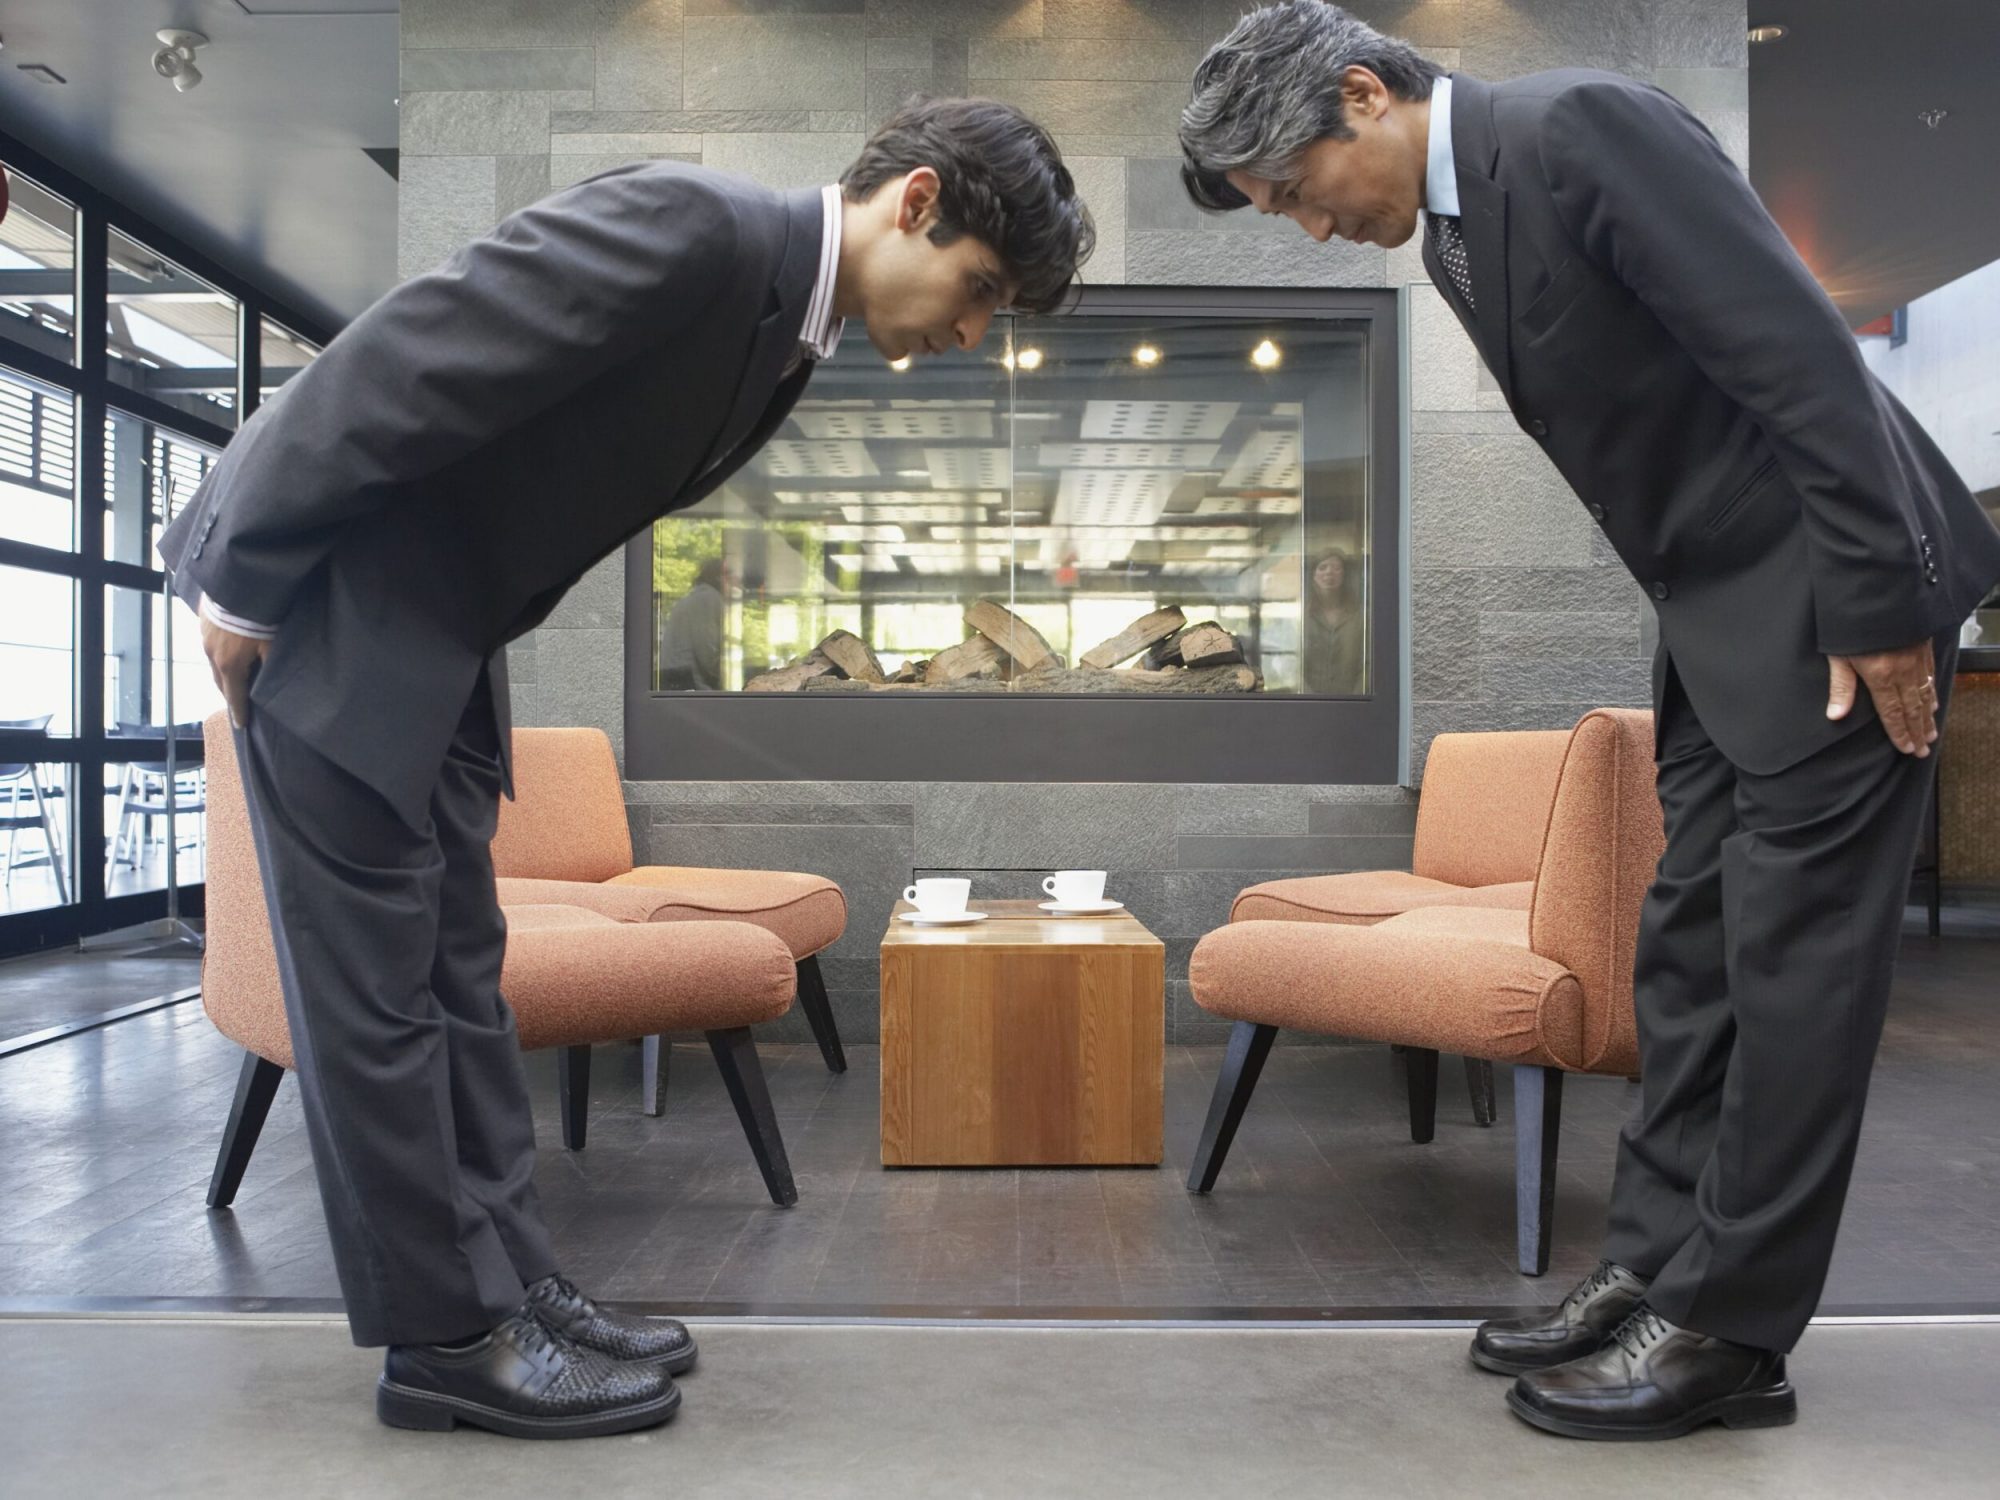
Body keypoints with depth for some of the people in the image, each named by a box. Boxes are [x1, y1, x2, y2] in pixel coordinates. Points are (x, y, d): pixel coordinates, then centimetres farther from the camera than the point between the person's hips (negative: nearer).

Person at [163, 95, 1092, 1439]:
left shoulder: (787, 334, 7)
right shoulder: (687, 225, -23)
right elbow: (399, 364, -25)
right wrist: (246, 590, -18)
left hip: (443, 626, 9)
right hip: (319, 593, -9)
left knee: (460, 973, 10)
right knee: (376, 986, -2)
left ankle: (510, 1282, 20)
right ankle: (447, 1338, 9)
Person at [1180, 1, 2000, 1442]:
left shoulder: (1581, 125, -18)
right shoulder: (1450, 225, 9)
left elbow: (1800, 353, -22)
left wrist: (1877, 605, -21)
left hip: (1838, 582, -9)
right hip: (1723, 598, 9)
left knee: (1792, 952, -3)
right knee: (1690, 942, 10)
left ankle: (1729, 1332, 8)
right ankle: (1658, 1264, 20)